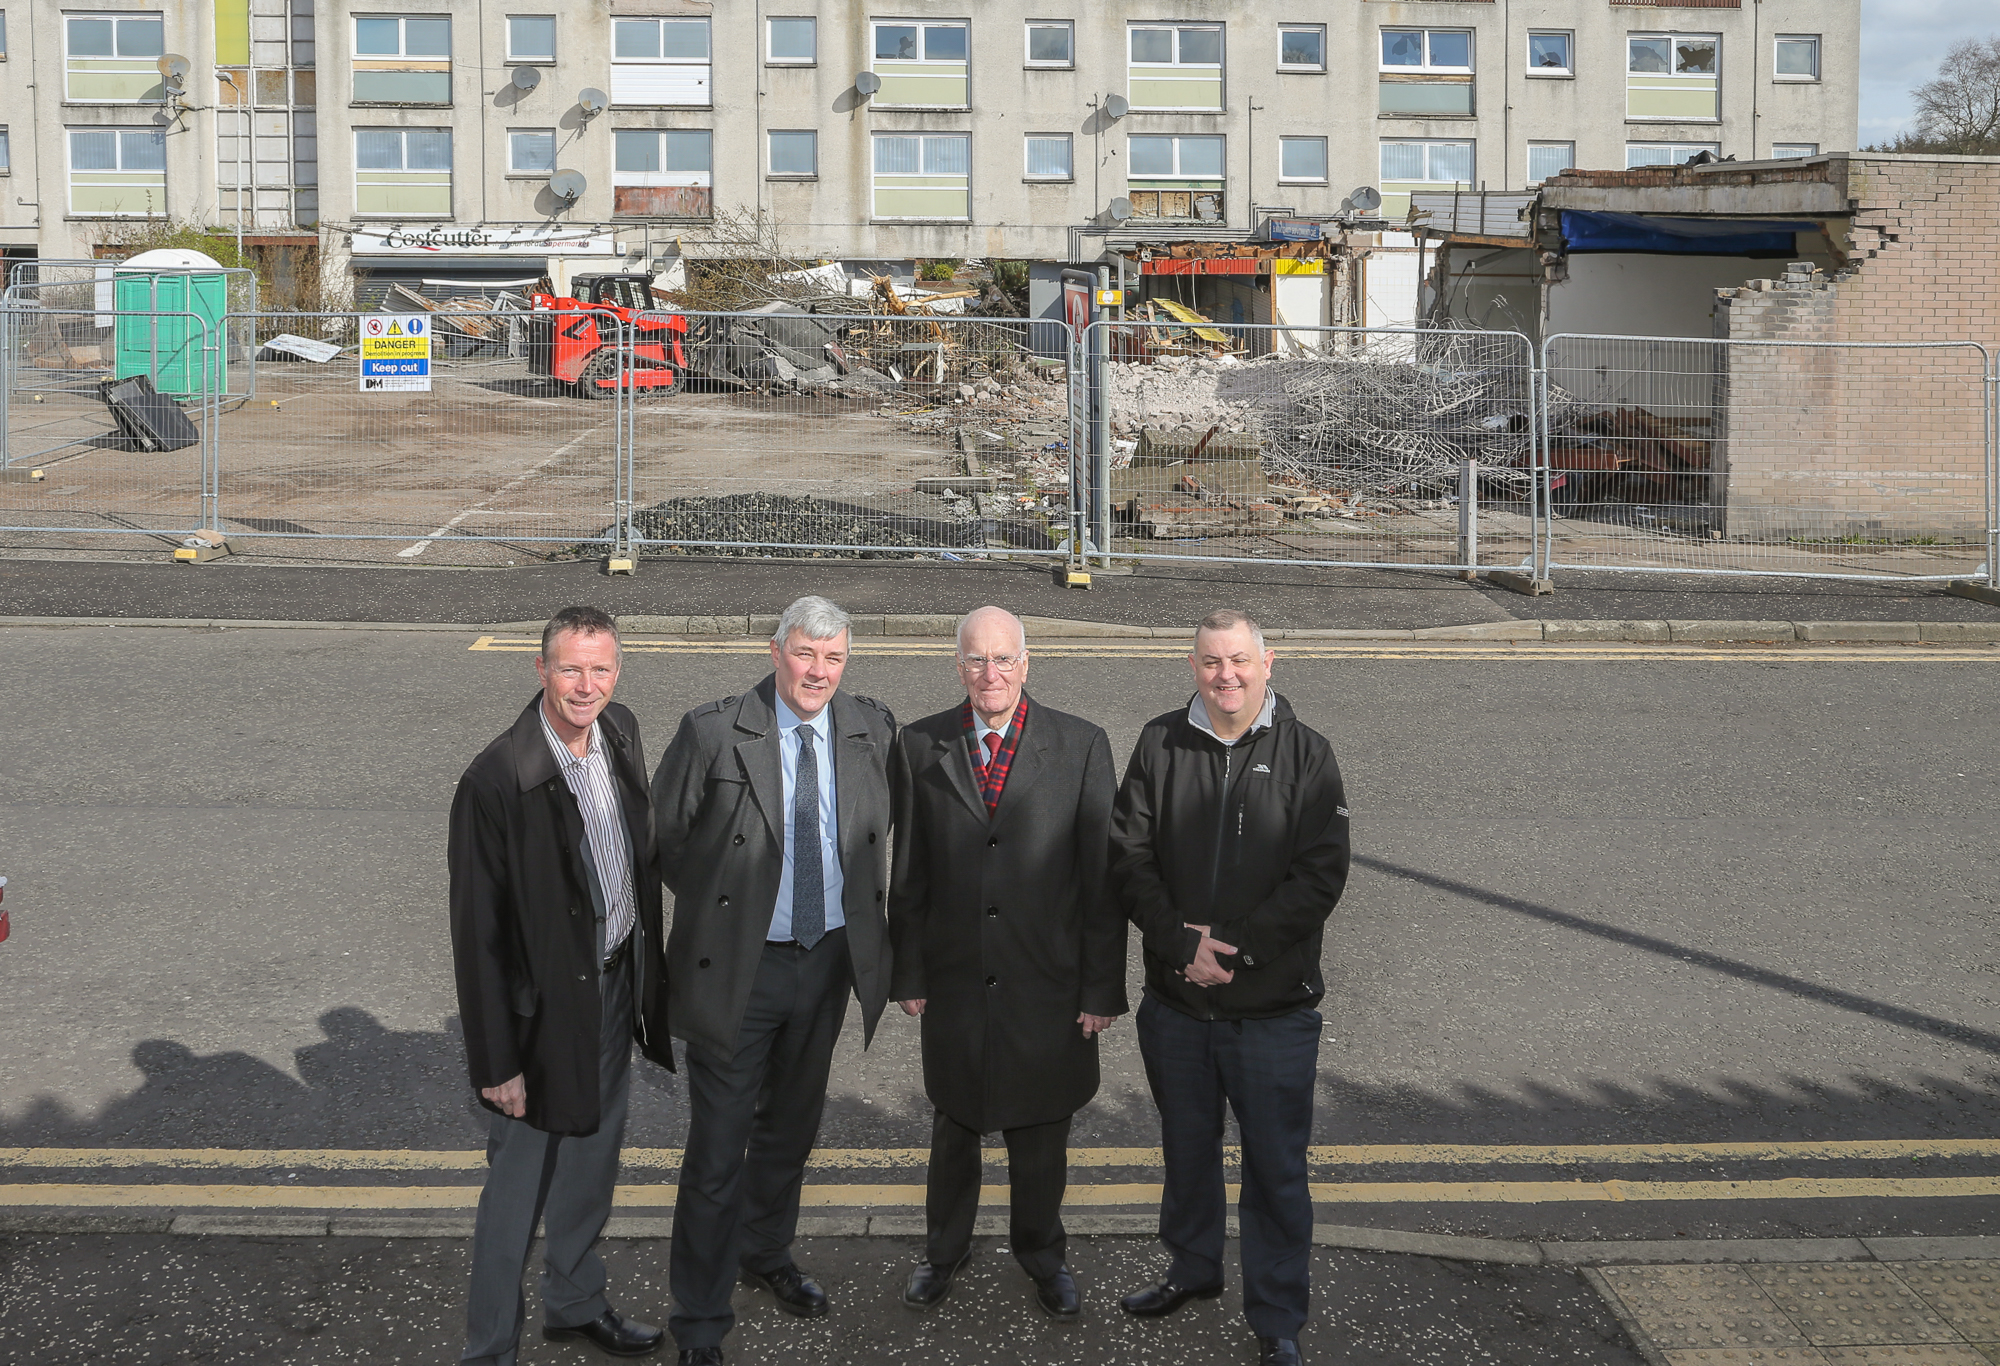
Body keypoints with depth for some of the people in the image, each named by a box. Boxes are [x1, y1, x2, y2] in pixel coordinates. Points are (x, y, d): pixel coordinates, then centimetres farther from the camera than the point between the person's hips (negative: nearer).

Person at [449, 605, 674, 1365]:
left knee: (592, 1162, 24)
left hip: (615, 988, 7)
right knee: (519, 1184, 7)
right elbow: (478, 934, -19)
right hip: (545, 1009, -7)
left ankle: (576, 1303, 45)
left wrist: (646, 976, 14)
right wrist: (497, 1060, -17)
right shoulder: (498, 781, -24)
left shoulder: (620, 734, -3)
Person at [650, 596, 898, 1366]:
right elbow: (663, 837, -5)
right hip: (737, 967, -4)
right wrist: (716, 904, -2)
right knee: (717, 1150, 2)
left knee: (790, 1127, 23)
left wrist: (862, 913, 8)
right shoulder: (713, 732, -14)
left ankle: (766, 1253, 47)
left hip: (830, 959, 4)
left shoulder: (872, 731, -2)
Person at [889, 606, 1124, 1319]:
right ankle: (944, 1247, 40)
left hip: (1048, 985, -1)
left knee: (1041, 1133, 14)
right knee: (954, 1125, 17)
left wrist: (1102, 987, -6)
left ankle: (1041, 1253, 38)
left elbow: (1103, 877, -5)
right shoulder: (921, 746, -1)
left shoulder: (1081, 745, -6)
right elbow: (907, 874, 3)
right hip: (954, 984, 1)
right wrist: (908, 975, 2)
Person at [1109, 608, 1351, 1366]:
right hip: (1175, 1000, 3)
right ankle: (1193, 1268, 42)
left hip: (1274, 1009, -2)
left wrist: (1236, 947, -16)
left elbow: (1320, 875, -10)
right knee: (1187, 1148, 20)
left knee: (1276, 1168, 5)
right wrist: (1180, 942, -14)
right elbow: (1128, 857, -1)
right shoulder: (1160, 744, 1)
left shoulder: (1305, 753, -5)